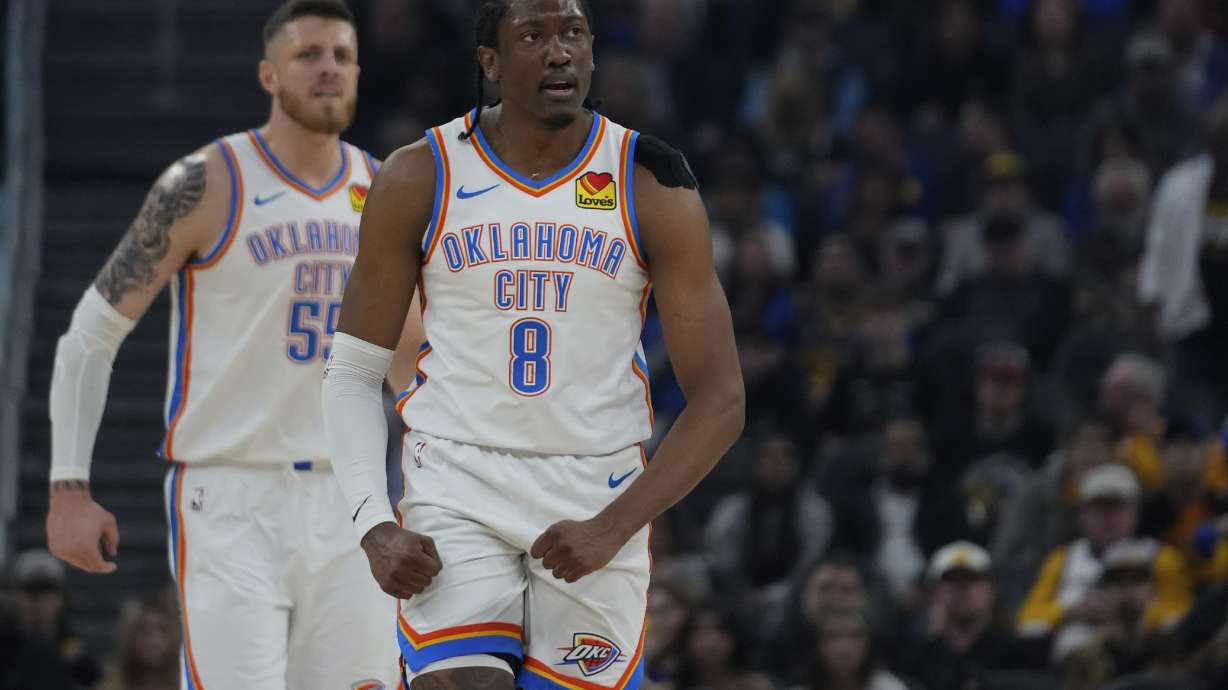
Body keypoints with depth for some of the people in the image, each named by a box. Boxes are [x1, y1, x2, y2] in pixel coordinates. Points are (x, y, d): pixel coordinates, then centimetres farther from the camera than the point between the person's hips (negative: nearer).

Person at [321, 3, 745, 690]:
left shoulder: (653, 187, -4)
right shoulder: (420, 180, -2)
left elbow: (721, 399, -6)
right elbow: (353, 374, 4)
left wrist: (615, 526, -17)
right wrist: (374, 524, -10)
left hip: (598, 498, 1)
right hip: (457, 486, -1)